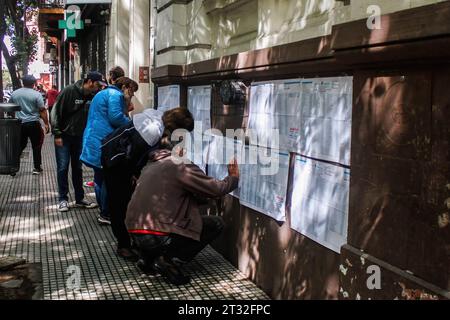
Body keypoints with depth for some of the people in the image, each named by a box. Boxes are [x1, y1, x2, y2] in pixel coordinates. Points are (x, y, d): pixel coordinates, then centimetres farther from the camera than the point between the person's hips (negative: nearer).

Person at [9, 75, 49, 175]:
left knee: (20, 146, 15)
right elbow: (42, 110, -11)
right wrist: (46, 123, -5)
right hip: (33, 124, -4)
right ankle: (37, 168, 12)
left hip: (19, 124, 4)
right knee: (36, 147, 8)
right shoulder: (36, 94, -9)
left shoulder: (14, 93, 5)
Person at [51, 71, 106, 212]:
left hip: (79, 137, 5)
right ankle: (63, 199, 10)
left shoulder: (93, 96, -3)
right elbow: (56, 112, -15)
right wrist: (57, 134, -16)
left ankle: (79, 199, 19)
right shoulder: (69, 91, -17)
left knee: (78, 168, 11)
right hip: (64, 136, -5)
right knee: (63, 168, 0)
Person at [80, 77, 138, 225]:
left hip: (94, 142, 10)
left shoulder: (103, 93, 24)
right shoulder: (115, 95, -9)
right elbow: (116, 117, -20)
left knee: (100, 178, 15)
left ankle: (103, 211, 25)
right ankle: (106, 214, 2)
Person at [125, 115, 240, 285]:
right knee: (216, 224, 5)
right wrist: (234, 177, 13)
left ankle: (149, 259, 17)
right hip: (158, 237, -8)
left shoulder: (152, 164, 16)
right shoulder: (182, 166, -9)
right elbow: (216, 189, -7)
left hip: (136, 235, 8)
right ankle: (170, 261, -5)